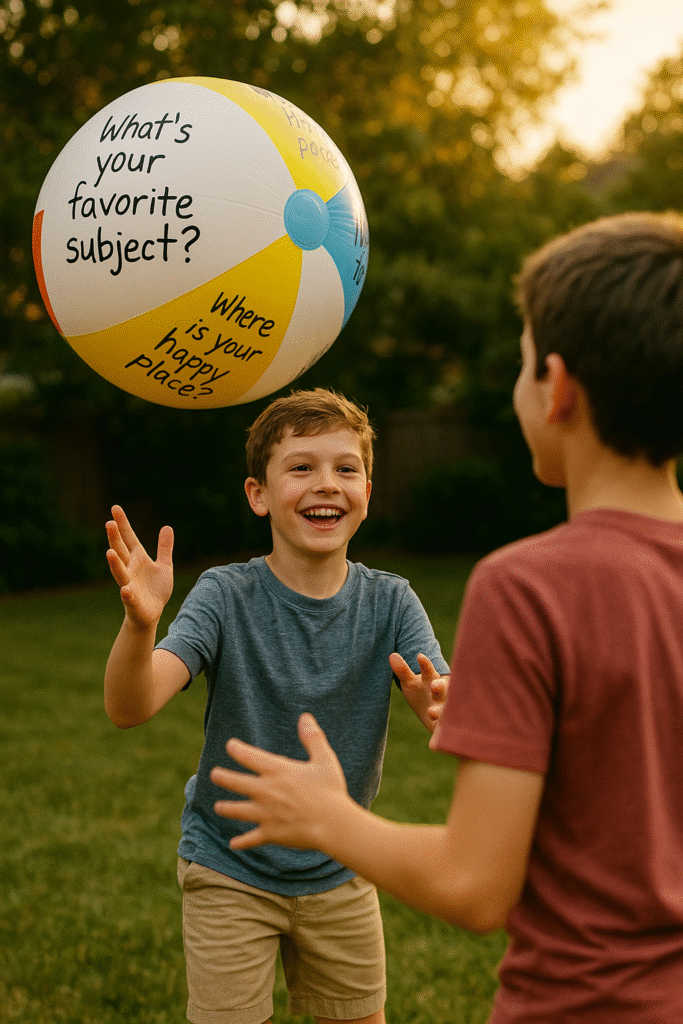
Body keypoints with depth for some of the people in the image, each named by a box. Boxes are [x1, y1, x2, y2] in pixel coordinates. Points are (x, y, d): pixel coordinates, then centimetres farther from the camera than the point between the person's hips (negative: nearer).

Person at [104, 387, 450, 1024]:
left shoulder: (389, 602, -12)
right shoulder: (227, 597, -18)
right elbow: (129, 708, -31)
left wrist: (440, 705, -49)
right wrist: (140, 623, -52)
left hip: (339, 871, 3)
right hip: (229, 869, -2)